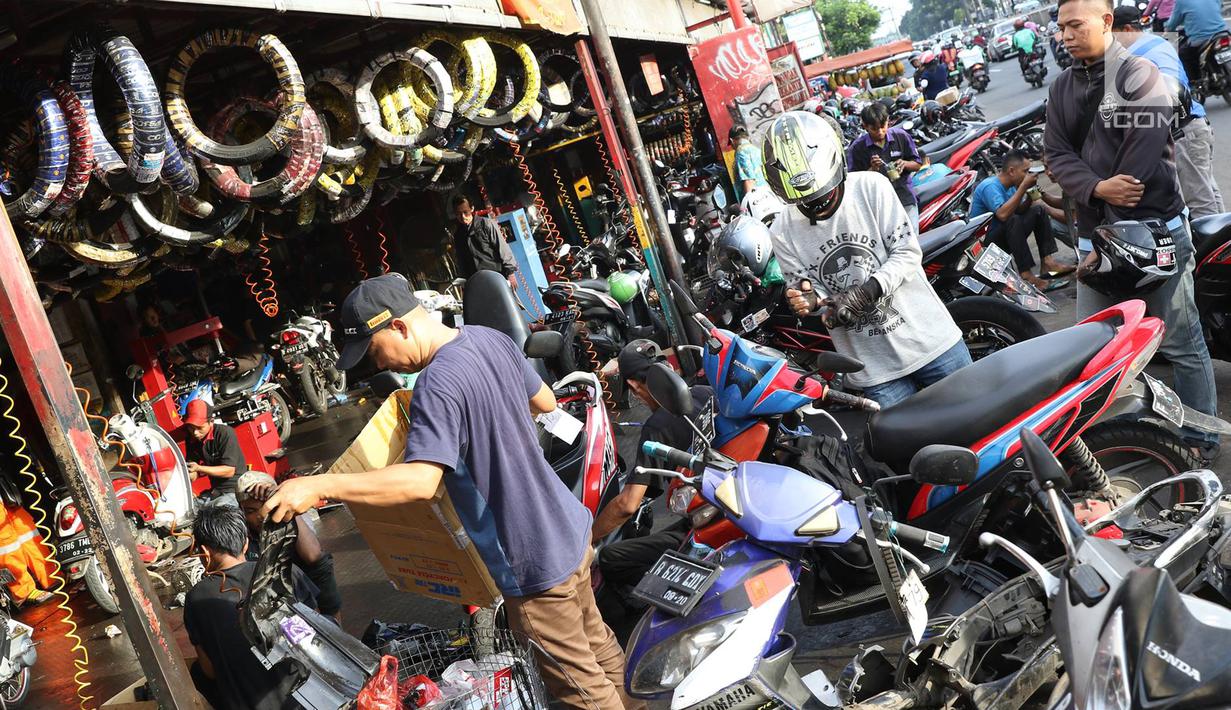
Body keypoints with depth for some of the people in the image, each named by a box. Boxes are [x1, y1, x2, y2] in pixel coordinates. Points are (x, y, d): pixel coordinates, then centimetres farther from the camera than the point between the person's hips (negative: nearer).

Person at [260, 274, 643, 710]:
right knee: (596, 642, 28)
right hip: (570, 529, 9)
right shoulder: (491, 338, 0)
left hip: (533, 562, -9)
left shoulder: (438, 384, -27)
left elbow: (421, 482, -37)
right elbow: (546, 403, 13)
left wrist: (319, 486, -35)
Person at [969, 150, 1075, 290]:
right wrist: (1023, 186, -30)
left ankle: (1048, 261, -7)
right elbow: (1003, 214, -37)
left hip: (1004, 238, 10)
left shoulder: (1010, 185, 6)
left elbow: (1020, 210, 7)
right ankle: (1026, 275, -33)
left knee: (1038, 210, 6)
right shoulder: (990, 186, -23)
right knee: (1013, 220, -34)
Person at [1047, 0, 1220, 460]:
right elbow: (1057, 154, 3)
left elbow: (1141, 157, -14)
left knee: (1180, 342, 2)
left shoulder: (1139, 75, -7)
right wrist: (1096, 188, -18)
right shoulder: (1062, 88, 12)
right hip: (1093, 228, 6)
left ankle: (1201, 438, 13)